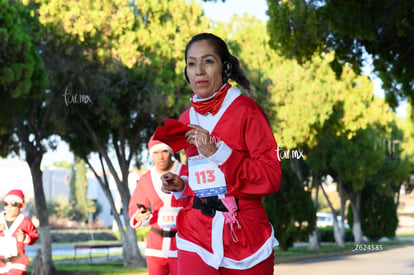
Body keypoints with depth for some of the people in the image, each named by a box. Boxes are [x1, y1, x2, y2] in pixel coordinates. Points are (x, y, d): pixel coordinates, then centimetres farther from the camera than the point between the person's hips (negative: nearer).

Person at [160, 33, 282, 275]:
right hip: (197, 236, 4)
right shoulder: (186, 119, 11)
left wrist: (217, 152, -18)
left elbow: (271, 178, -11)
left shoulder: (245, 110, -5)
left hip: (245, 235, -4)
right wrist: (181, 185, 3)